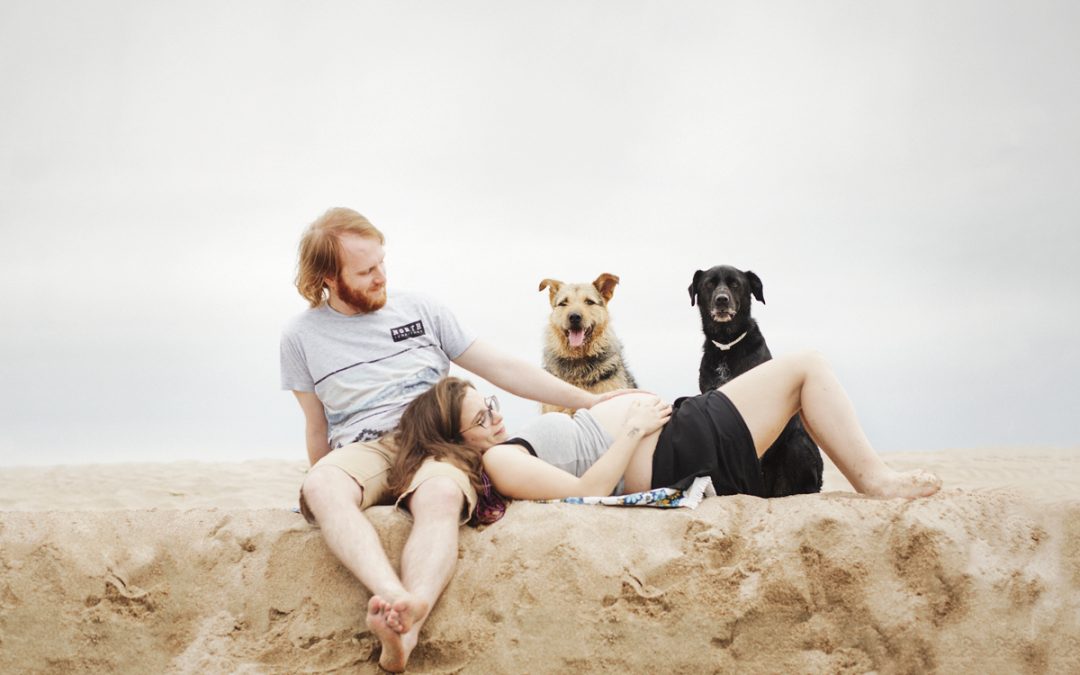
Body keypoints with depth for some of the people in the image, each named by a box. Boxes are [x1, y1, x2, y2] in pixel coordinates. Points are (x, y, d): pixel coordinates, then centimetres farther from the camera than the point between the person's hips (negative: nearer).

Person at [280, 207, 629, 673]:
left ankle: (407, 624, -61)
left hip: (434, 443, 0)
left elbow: (501, 368, 12)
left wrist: (590, 401, 8)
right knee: (320, 487, -38)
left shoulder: (418, 309, 12)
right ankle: (397, 598, -59)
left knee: (442, 495, -38)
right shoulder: (302, 337, 10)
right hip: (362, 450, 0)